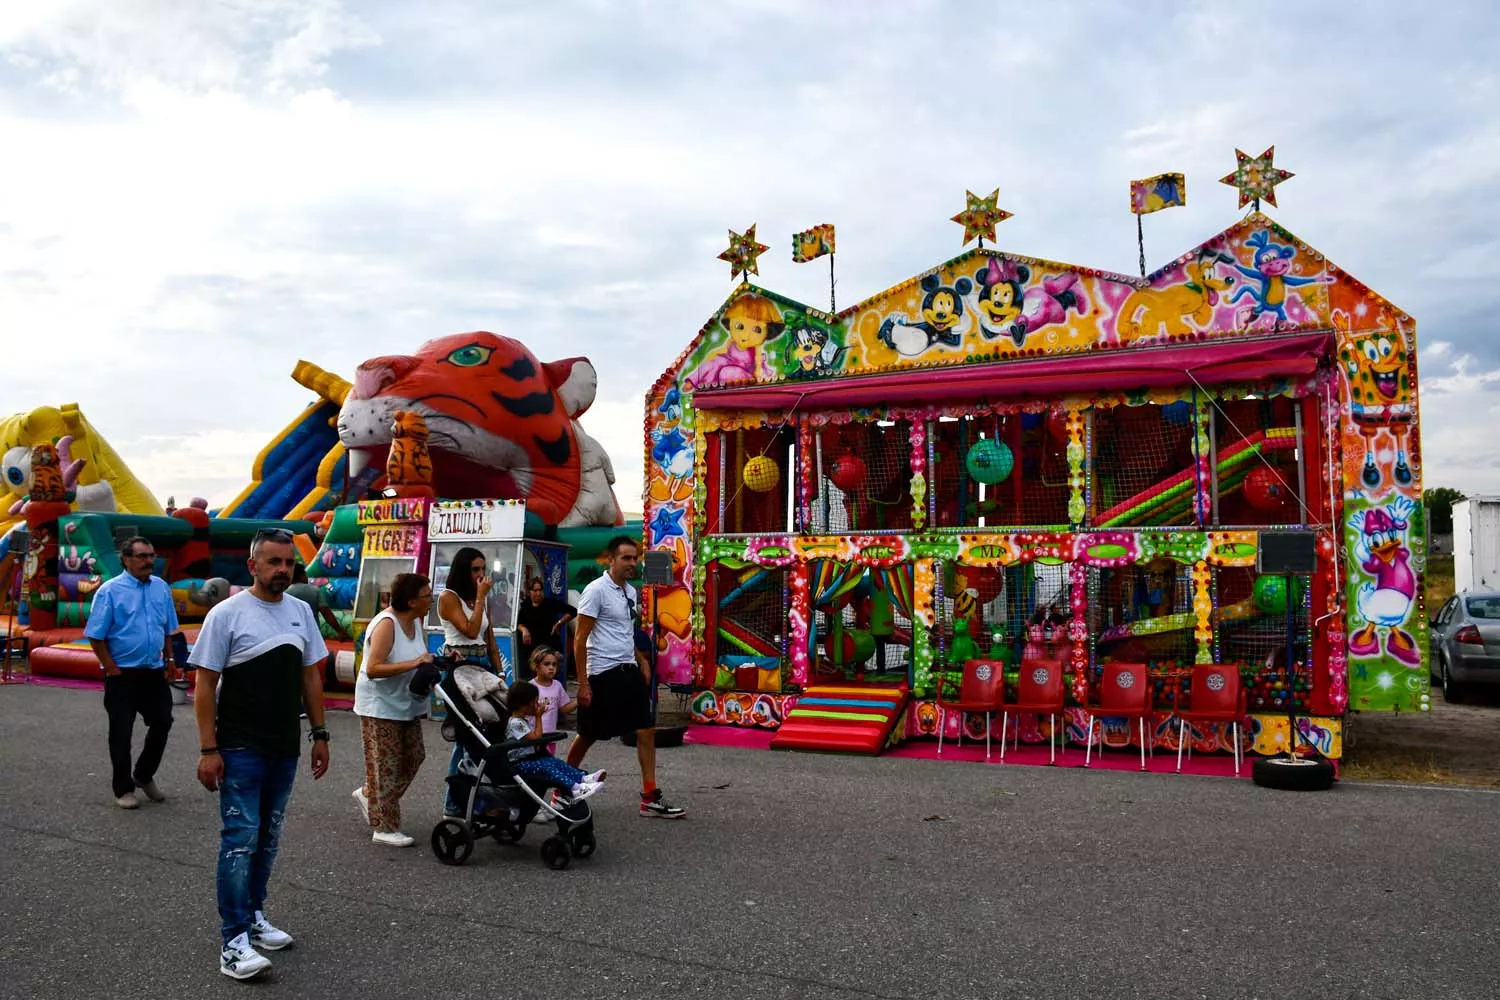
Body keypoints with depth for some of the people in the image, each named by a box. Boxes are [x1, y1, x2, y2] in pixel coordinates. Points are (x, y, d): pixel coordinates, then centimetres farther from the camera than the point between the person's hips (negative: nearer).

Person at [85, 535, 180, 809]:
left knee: (162, 724, 10)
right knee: (121, 734, 5)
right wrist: (114, 672, -11)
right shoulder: (110, 591, -9)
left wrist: (167, 664, 8)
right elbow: (96, 637, -9)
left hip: (155, 673, 5)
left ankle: (144, 776, 32)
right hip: (123, 675, -4)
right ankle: (124, 789, 19)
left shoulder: (162, 588, 5)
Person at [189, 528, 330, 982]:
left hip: (285, 748, 6)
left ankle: (253, 915, 28)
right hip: (240, 749, -6)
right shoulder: (227, 614, -10)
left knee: (268, 838, 14)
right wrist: (208, 749, -13)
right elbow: (205, 684, -9)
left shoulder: (301, 612, 7)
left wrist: (319, 734, 10)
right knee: (241, 840, -6)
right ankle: (234, 941, 0)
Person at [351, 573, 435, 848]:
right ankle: (384, 828, 6)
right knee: (386, 764, -3)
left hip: (405, 704, 8)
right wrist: (413, 664, -33)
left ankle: (368, 794, 31)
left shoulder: (416, 621, 4)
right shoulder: (386, 624, -21)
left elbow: (422, 661, 10)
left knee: (414, 756, 12)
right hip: (380, 704, -8)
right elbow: (373, 669, -28)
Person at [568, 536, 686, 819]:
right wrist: (583, 683, -16)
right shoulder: (596, 590, -13)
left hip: (629, 671, 7)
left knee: (646, 731, 2)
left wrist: (641, 660, 15)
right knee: (588, 736, 5)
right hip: (602, 674, -7)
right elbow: (580, 639, -13)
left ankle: (650, 798, 6)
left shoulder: (631, 591, 11)